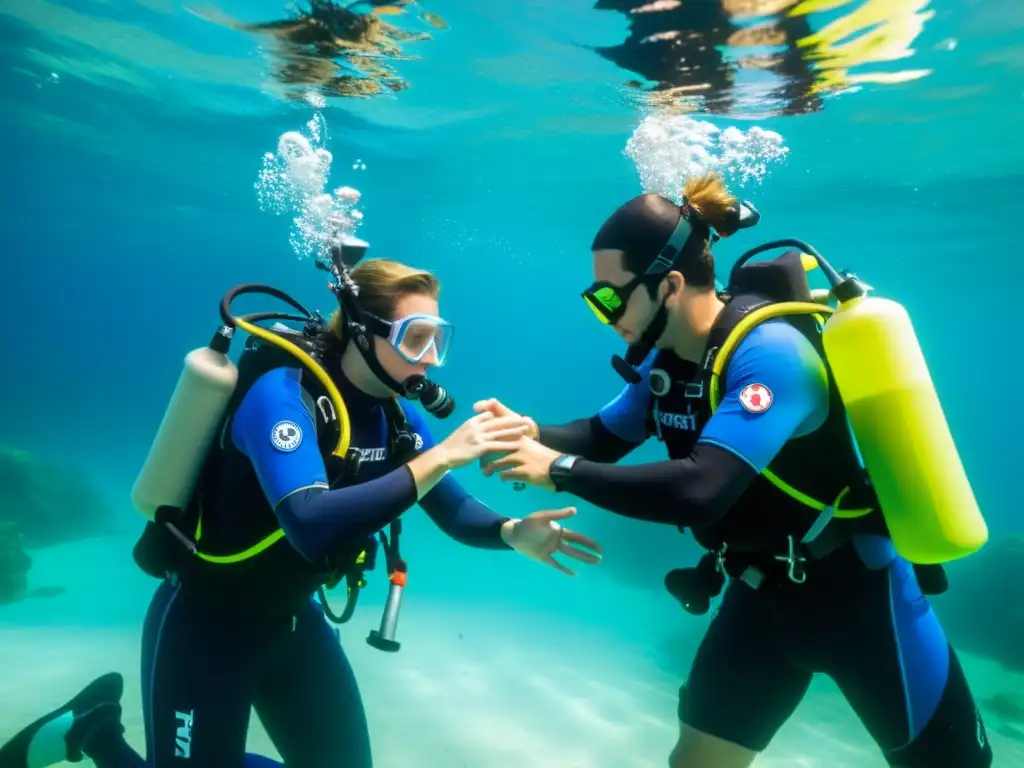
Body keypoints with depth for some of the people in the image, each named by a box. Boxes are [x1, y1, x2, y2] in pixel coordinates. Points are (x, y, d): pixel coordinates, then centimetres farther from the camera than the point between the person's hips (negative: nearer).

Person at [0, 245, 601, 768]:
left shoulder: (396, 417, -6)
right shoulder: (282, 393, -28)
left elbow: (456, 513, -2)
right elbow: (314, 526, -43)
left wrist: (516, 533, -22)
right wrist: (440, 457, -44)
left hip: (293, 619, 7)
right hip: (203, 623, -6)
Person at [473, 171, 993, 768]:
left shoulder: (772, 351, -30)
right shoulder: (666, 359, -6)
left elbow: (700, 490, -40)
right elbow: (604, 437, 6)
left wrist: (560, 471, -33)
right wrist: (533, 434, -13)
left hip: (859, 596, -6)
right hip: (762, 593, 7)